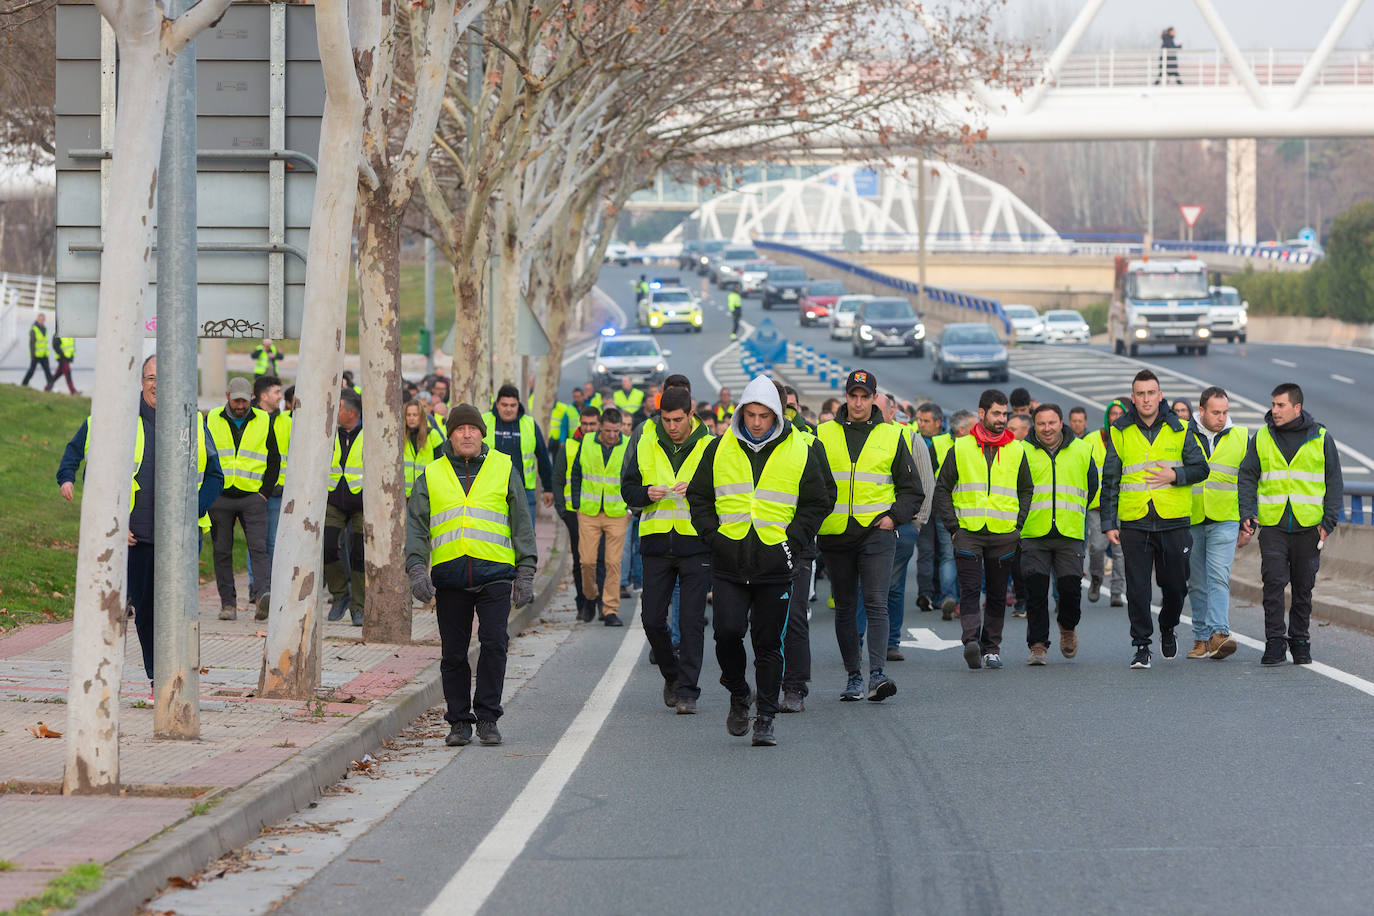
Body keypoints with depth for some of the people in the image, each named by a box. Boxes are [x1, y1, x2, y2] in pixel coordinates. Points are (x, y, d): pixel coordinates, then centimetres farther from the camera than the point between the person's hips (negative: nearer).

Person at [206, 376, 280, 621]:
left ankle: (263, 595, -26)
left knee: (258, 548, -14)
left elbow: (274, 460, 10)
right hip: (220, 498, 1)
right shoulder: (212, 420, 5)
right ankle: (228, 603, 8)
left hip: (252, 498, -1)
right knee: (222, 552, 3)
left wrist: (265, 493, 0)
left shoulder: (263, 422, 5)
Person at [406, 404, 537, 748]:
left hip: (494, 575, -1)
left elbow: (522, 523, 11)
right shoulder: (431, 476, 11)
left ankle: (487, 718, -3)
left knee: (494, 642, -13)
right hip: (450, 576, 1)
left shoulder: (504, 469, 10)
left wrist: (525, 573, 4)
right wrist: (417, 568, -9)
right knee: (453, 653, 3)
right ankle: (459, 722, 13)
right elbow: (416, 525, 6)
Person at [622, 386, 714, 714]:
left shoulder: (709, 447, 0)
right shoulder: (645, 444, 5)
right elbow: (627, 489, 10)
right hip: (657, 542, 2)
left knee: (691, 621, -4)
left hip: (696, 543, -2)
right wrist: (646, 493, -12)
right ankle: (672, 676, 26)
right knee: (653, 619, 3)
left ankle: (688, 691, 1)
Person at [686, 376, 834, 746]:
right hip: (728, 565, 1)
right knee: (728, 632, -11)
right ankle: (739, 695, 15)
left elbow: (818, 503, 8)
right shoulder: (720, 449, 5)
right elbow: (698, 496, 14)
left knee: (769, 644, 2)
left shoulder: (800, 452, 1)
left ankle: (765, 719, 11)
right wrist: (713, 535, 0)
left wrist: (792, 539, -3)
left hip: (776, 566, -1)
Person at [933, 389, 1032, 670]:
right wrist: (952, 525, -1)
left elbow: (1026, 490, 18)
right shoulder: (961, 448, 4)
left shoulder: (1016, 450, 9)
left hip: (1004, 535, 2)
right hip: (968, 532, -2)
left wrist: (1018, 523, 5)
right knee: (970, 589, -15)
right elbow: (942, 489, 9)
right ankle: (971, 640, -27)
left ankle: (992, 647, 12)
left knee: (997, 594, 5)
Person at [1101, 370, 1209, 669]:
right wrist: (1109, 523, 2)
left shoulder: (1178, 430, 5)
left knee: (1175, 585, 7)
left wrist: (1174, 475, -14)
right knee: (1137, 588, -4)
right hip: (1134, 523, 0)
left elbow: (1201, 468, 5)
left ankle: (1167, 628, 34)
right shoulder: (1120, 433, 5)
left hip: (1173, 521, 0)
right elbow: (1109, 482, 7)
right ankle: (1141, 646, 3)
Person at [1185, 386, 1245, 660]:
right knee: (1197, 583, 6)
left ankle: (1219, 633, -23)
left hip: (1224, 521, -1)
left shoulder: (1241, 437, 6)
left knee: (1219, 578, -15)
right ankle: (1201, 638, 13)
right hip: (1189, 521, 1)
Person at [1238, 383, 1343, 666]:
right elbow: (1247, 477, 10)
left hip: (1308, 526, 0)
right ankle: (1275, 643, -7)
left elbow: (1334, 482, 6)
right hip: (1273, 525, 0)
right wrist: (1246, 516, -2)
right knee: (1274, 582, -11)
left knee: (1303, 587, 7)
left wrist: (1329, 521, -2)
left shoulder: (1321, 439, 3)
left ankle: (1300, 642, 18)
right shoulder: (1262, 439, 6)